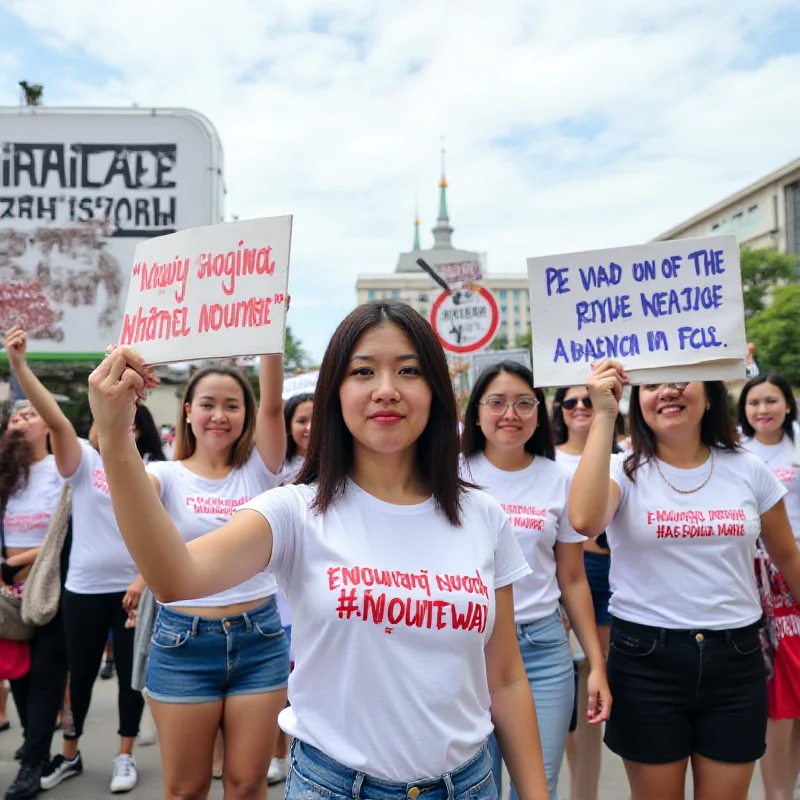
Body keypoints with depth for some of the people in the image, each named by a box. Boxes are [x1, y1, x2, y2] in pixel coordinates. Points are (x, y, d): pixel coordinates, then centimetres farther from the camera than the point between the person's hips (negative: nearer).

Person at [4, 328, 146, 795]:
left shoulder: (147, 472, -1)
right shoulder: (82, 461, -1)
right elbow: (55, 418, -15)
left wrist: (144, 579, -11)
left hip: (133, 588, 0)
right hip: (83, 588, 0)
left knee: (131, 672, 10)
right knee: (81, 673, 14)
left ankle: (126, 756, 27)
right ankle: (70, 755, 34)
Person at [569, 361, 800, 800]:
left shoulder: (749, 470, 1)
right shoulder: (624, 471, -7)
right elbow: (584, 520, -29)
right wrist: (603, 415, -26)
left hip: (735, 657, 2)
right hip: (646, 657, -2)